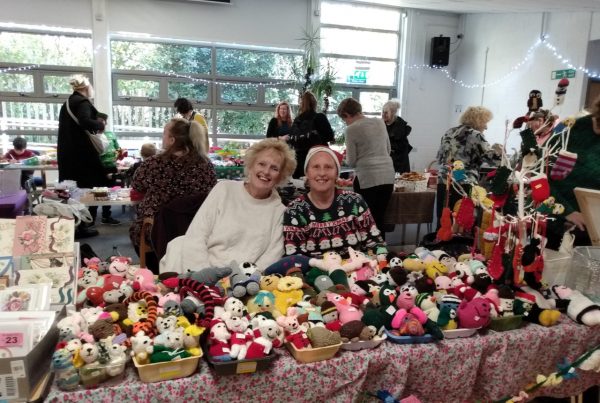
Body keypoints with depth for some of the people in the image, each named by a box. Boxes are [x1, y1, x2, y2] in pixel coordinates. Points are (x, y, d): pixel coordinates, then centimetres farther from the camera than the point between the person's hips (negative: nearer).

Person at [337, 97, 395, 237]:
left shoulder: (351, 130, -7)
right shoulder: (380, 122, 10)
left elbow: (351, 162, -3)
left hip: (367, 178, -6)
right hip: (388, 176, 6)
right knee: (379, 219, 14)